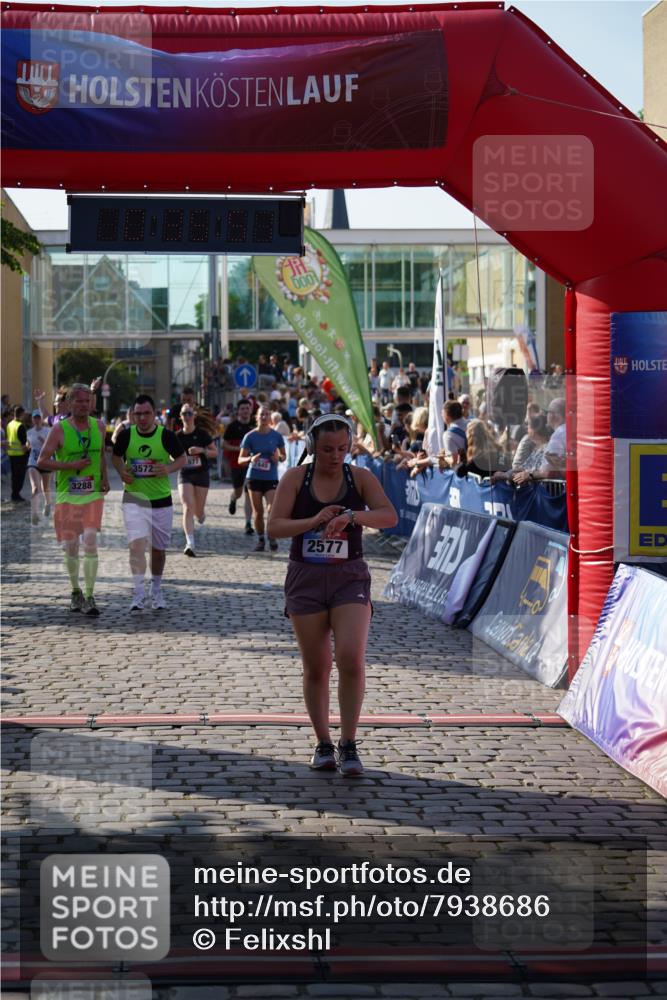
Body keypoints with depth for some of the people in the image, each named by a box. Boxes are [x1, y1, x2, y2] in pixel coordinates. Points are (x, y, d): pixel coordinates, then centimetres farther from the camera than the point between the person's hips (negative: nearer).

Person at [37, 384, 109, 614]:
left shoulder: (99, 426, 5)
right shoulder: (59, 429, -6)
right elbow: (42, 461, -7)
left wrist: (104, 477, 6)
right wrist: (71, 465, -16)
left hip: (93, 494, 1)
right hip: (67, 495, -1)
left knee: (90, 543, -13)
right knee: (70, 547, 4)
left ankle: (89, 596, -8)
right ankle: (76, 591, 25)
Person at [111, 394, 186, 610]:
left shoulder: (166, 435, -8)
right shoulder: (126, 435, -5)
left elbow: (182, 458, 3)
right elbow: (116, 457, 12)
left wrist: (169, 468, -18)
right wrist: (122, 471, -9)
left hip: (161, 500, 1)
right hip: (134, 498, -1)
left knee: (158, 549, 13)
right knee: (137, 544, -18)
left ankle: (156, 589, 34)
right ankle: (138, 593, -16)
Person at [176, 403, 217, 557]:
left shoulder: (202, 434, -4)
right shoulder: (177, 436, 1)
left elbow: (215, 452, 0)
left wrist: (202, 450, -17)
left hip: (201, 474, -1)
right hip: (185, 475, 1)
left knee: (199, 511, 5)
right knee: (188, 508, -15)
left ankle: (201, 515, 45)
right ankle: (190, 544, -19)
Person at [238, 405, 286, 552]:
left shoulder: (276, 436, 1)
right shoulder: (250, 436, -1)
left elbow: (283, 455, 13)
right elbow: (240, 460, -1)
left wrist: (279, 457, -10)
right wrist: (251, 459, -22)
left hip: (271, 478, 0)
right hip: (254, 478, 0)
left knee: (272, 509, -16)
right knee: (258, 512, 5)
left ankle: (272, 537, 1)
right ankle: (260, 539, 19)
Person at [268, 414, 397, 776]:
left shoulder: (360, 478, -1)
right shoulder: (296, 478, -1)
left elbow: (389, 516, -14)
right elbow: (274, 526, -9)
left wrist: (351, 516, -31)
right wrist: (313, 521, -24)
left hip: (349, 579, 0)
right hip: (306, 579, 1)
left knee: (351, 659, -16)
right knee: (316, 668, 6)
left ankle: (349, 745, -5)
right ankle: (323, 744, 21)